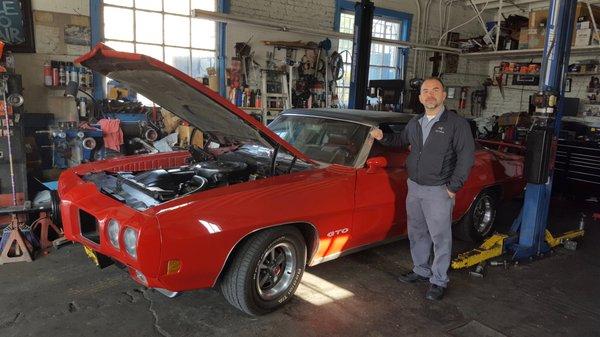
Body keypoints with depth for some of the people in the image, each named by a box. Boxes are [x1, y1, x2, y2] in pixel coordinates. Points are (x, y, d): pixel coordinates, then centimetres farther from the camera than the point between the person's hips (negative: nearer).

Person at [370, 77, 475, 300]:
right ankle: (421, 271, 34)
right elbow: (401, 141, 26)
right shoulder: (415, 123, 8)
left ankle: (439, 281, 17)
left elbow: (467, 156, -12)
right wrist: (383, 137, 8)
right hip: (414, 187, 6)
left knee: (440, 237, 4)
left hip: (439, 191, -6)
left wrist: (453, 187, -14)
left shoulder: (456, 123, -10)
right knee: (417, 233, 17)